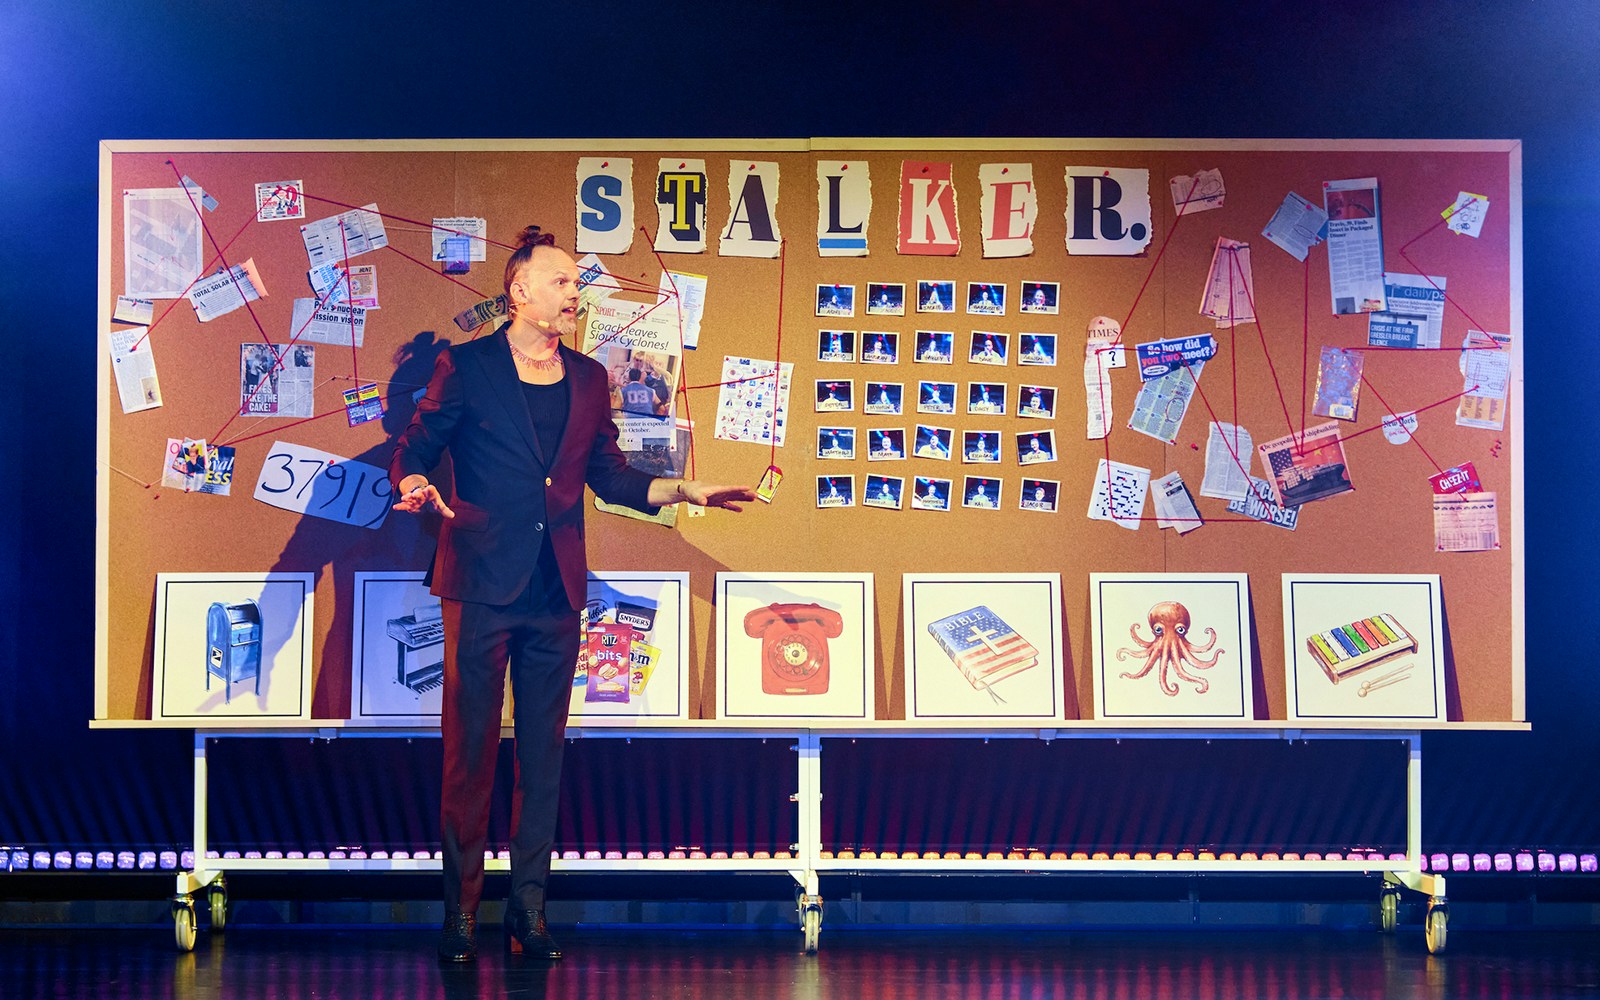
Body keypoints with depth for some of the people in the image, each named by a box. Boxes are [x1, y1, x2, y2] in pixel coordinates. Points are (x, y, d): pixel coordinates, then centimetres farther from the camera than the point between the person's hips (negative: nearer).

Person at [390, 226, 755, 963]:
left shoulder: (587, 378, 15)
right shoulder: (466, 367, 1)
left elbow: (609, 474, 17)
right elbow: (413, 450, 2)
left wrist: (680, 490, 4)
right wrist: (415, 483, -20)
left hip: (555, 593, 4)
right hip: (483, 586, -4)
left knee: (543, 754, 6)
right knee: (470, 749, -2)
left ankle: (529, 909, 12)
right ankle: (461, 913, 5)